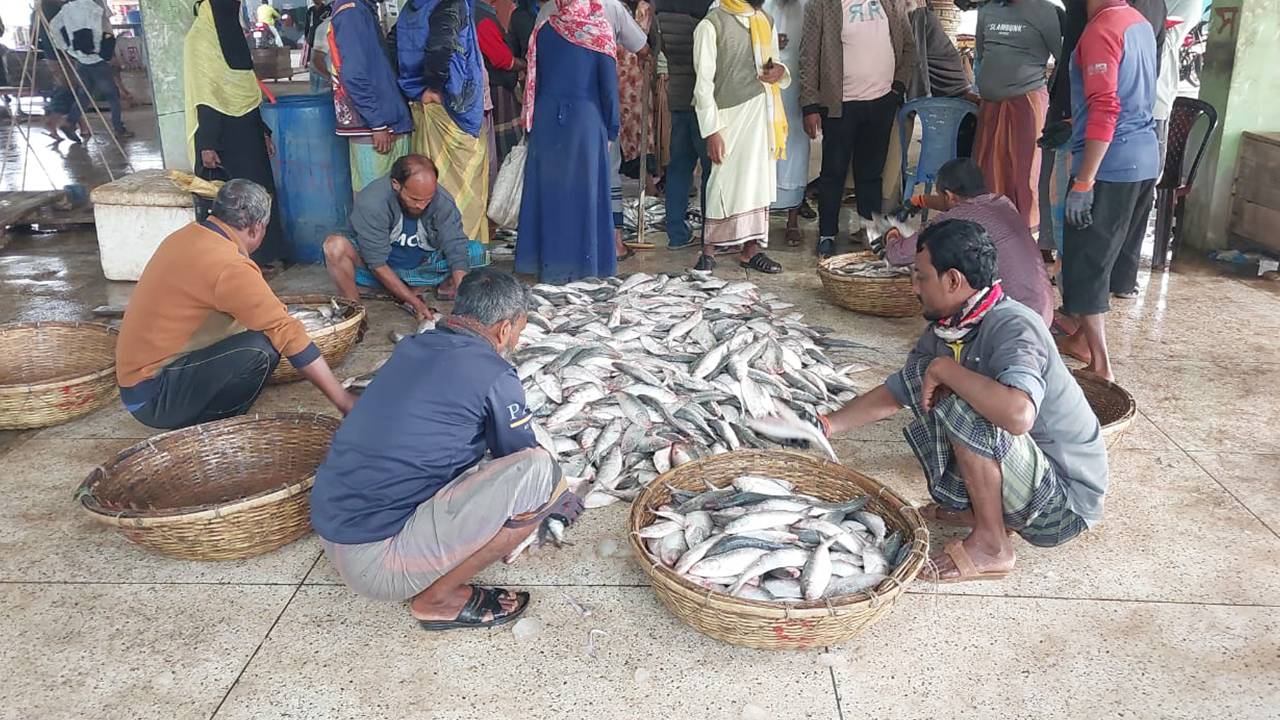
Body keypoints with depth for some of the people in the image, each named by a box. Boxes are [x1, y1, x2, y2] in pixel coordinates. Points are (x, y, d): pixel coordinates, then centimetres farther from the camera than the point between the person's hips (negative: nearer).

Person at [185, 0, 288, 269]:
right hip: (220, 134, -8)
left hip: (245, 131, 8)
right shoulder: (199, 40, -11)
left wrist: (263, 132, 16)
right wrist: (206, 144, -21)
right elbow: (201, 97, -17)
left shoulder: (230, 35, 14)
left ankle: (259, 255, 19)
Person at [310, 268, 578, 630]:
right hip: (376, 562, -9)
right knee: (538, 471, -16)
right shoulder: (494, 375, -11)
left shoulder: (412, 348, 12)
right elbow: (523, 460, 4)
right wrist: (563, 501, 27)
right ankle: (440, 598, -2)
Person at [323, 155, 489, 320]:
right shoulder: (371, 202, -31)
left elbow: (456, 249, -20)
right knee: (335, 245, -35)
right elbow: (377, 264, -27)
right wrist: (416, 303, -32)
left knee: (477, 252, -15)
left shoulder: (443, 200, -21)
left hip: (420, 265, 3)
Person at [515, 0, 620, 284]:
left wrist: (533, 122, 14)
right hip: (585, 119, -2)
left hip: (546, 119, 2)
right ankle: (580, 262, 10)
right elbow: (609, 85, -4)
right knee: (583, 190, 6)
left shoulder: (544, 28, 3)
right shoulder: (599, 30, -4)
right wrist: (610, 130, 3)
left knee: (548, 190, 9)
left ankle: (547, 262, 14)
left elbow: (534, 79, 7)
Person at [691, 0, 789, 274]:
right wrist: (712, 131, -14)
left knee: (759, 180, 8)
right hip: (732, 114, -6)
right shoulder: (711, 24, -6)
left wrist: (780, 71, -2)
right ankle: (708, 249, 8)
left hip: (765, 111, 6)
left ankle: (751, 249, 16)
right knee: (726, 181, -5)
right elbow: (704, 83, -9)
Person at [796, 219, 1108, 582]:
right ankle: (976, 507, 11)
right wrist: (825, 426, 8)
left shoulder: (1013, 326, -26)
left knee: (961, 407, -30)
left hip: (1064, 502, -8)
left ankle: (990, 545, -11)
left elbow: (1018, 413, -45)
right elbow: (893, 395, 13)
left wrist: (943, 368, -30)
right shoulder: (944, 331, 0)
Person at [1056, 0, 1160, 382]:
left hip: (1110, 165, -9)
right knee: (1107, 255, 18)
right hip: (1144, 160, 9)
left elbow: (1105, 111, -23)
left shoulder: (1101, 31, -16)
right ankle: (1084, 337, 32)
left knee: (1085, 263, -3)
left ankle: (1099, 365, -2)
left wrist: (1083, 182, -23)